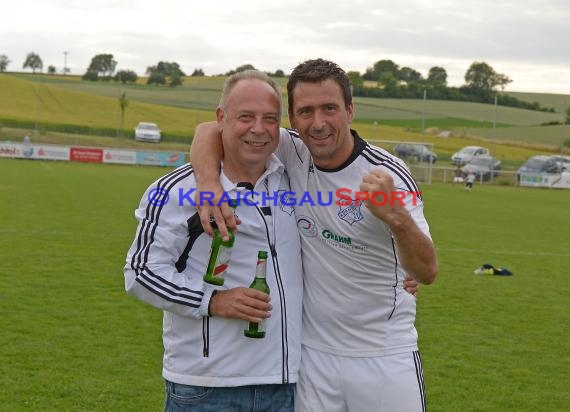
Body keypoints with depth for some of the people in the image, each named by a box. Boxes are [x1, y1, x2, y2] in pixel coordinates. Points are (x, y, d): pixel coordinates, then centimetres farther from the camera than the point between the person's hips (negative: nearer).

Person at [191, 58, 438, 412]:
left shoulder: (388, 174, -15)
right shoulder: (291, 153, -6)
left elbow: (427, 272, -19)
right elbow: (211, 130, -3)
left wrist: (396, 217, -39)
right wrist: (209, 182, -23)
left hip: (385, 356, -2)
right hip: (313, 354, 2)